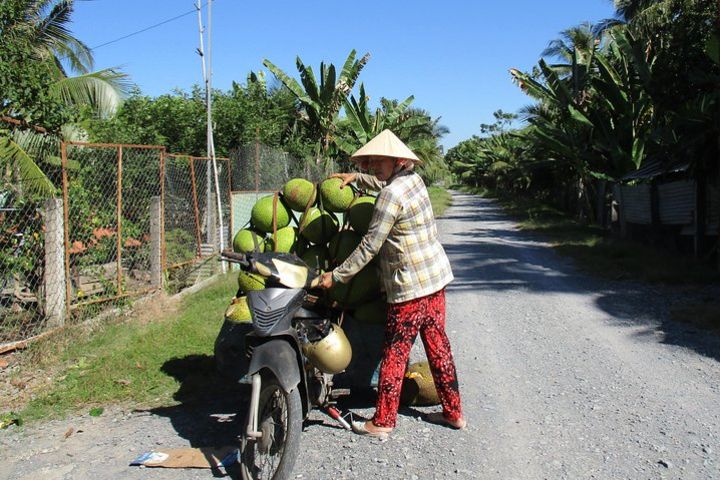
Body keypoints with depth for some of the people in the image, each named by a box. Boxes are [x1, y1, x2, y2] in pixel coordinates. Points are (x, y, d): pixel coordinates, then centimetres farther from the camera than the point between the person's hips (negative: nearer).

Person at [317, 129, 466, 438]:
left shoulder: (390, 195, -18)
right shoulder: (413, 179, 8)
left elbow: (370, 245, -19)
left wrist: (337, 275, -12)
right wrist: (357, 177, 29)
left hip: (410, 287, -9)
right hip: (436, 277, 9)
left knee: (394, 353, 1)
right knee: (438, 346, 15)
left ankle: (382, 422, 11)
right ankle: (453, 413, 24)